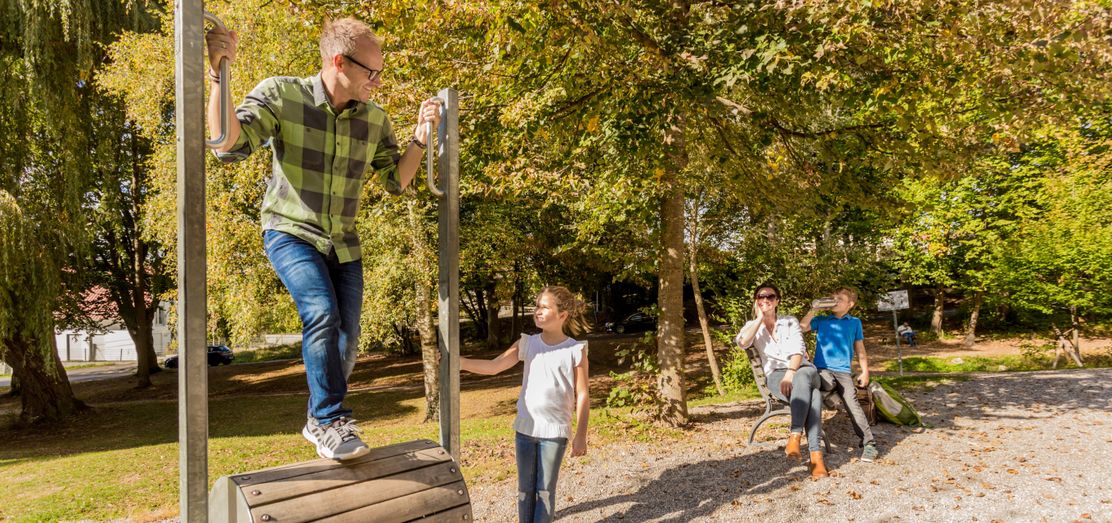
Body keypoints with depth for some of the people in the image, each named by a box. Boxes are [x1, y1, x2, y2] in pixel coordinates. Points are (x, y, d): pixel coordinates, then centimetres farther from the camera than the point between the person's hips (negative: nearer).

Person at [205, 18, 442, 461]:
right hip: (290, 233, -4)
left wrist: (421, 135, -9)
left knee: (346, 340, 3)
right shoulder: (281, 94, -12)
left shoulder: (375, 120, -2)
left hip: (342, 242, 5)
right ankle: (331, 421, -13)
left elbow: (397, 180, 5)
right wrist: (218, 71, -31)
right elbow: (229, 145, -22)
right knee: (322, 314, -27)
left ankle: (318, 423, 25)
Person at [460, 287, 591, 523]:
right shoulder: (527, 343, 0)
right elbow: (494, 366, -6)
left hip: (554, 431, -3)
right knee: (525, 488, 15)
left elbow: (582, 396, -6)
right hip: (525, 428, 3)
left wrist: (581, 435, -7)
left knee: (545, 489, 7)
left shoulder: (575, 350, -9)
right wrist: (459, 362, -20)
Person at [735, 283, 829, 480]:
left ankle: (795, 437, -48)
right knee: (812, 393, -37)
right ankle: (816, 454, -47)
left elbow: (798, 350, -2)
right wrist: (759, 318, 0)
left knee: (804, 376, -41)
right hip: (775, 375, -1)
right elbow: (742, 342, -10)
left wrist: (791, 373, -22)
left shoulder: (790, 321, 15)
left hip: (802, 370, 1)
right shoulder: (753, 325, 16)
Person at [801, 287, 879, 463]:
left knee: (852, 402, -21)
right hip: (822, 368, 0)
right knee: (828, 384, -38)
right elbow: (801, 328, 0)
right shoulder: (821, 320, 16)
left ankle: (869, 443, -19)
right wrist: (813, 310, -2)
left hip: (844, 371, 0)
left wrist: (865, 371, 11)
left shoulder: (854, 323, 18)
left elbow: (860, 349, 20)